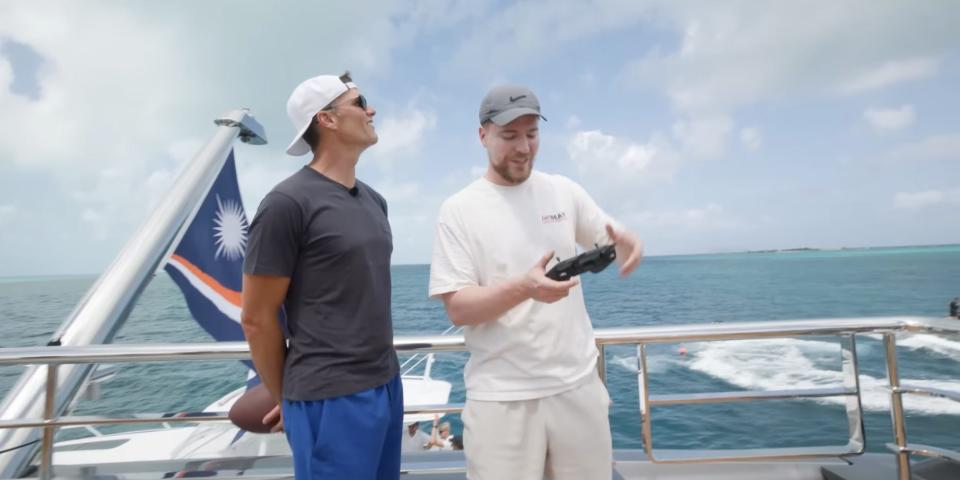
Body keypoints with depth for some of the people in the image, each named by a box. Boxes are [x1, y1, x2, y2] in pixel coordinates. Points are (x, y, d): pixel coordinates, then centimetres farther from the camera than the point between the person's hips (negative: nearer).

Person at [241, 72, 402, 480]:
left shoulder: (374, 200, 9)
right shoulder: (287, 203, -13)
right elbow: (256, 318, -10)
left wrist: (382, 376, 14)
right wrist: (286, 398, 1)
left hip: (387, 384, 7)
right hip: (331, 399, -7)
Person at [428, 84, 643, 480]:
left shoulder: (564, 191, 2)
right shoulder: (458, 209, -8)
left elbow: (610, 239, 10)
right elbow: (457, 309, -12)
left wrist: (629, 244, -14)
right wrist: (523, 288, -29)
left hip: (577, 383, 4)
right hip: (501, 395, -3)